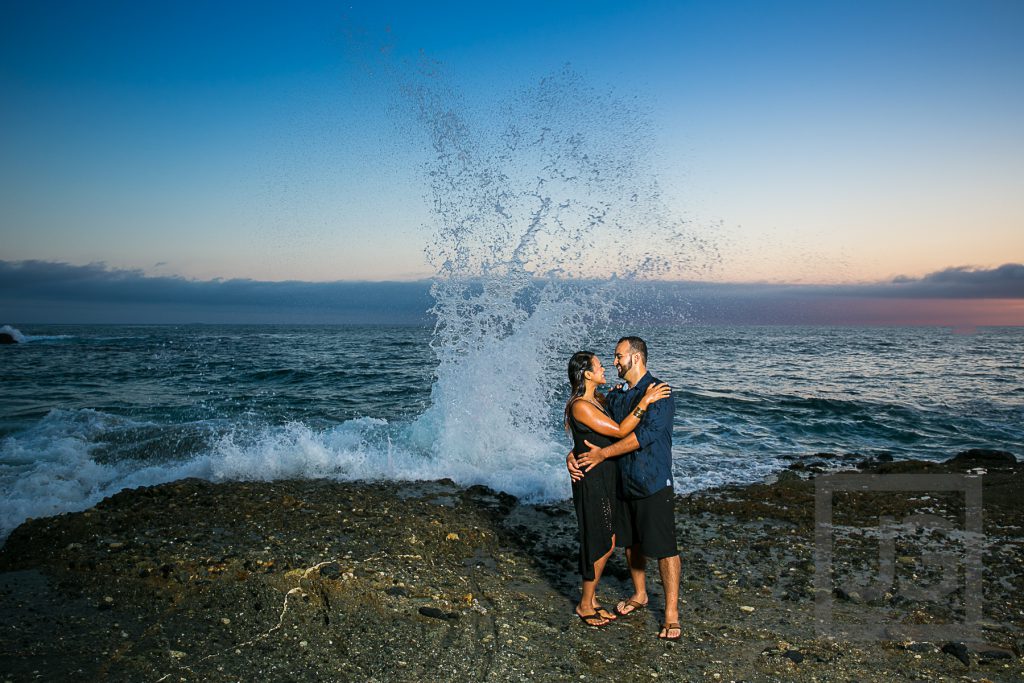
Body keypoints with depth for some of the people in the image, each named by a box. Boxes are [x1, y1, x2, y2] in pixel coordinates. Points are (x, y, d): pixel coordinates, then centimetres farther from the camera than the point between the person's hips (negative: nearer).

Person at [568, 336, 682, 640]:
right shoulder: (615, 396, 9)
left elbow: (646, 433, -24)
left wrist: (604, 453, -23)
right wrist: (573, 455, -10)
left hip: (654, 484, -7)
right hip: (623, 482, 7)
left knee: (664, 548, -1)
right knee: (631, 542, 18)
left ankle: (671, 613, 11)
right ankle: (639, 595, 38)